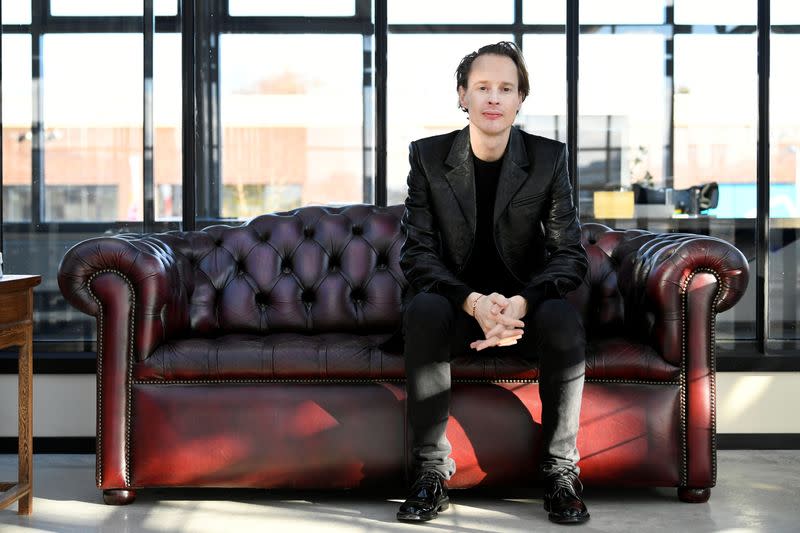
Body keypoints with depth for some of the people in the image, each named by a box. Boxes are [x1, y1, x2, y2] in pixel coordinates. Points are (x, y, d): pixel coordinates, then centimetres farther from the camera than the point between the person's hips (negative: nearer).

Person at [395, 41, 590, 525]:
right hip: (457, 303, 0)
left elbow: (571, 255, -8)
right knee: (423, 312, -32)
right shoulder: (428, 157, -4)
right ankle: (431, 471, -24)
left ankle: (561, 470, -17)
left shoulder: (549, 158, -4)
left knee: (564, 319, -32)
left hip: (525, 307, 0)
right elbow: (418, 253, -10)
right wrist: (473, 302, -29)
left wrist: (519, 303, -29)